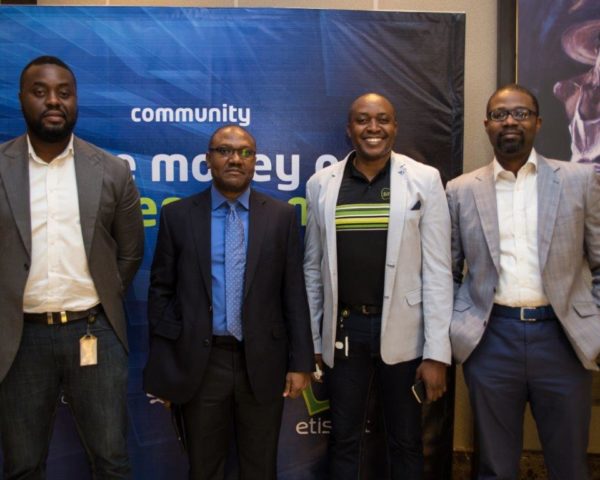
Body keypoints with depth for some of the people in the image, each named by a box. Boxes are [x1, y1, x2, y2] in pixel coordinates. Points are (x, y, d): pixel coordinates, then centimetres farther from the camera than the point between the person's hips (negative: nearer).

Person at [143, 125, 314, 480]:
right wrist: (163, 362, -1)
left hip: (262, 362, 0)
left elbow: (294, 293, 0)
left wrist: (301, 362, -3)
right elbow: (161, 291, 3)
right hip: (199, 363, 0)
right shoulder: (178, 215, 1)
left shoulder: (282, 215, 1)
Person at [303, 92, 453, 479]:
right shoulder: (321, 183, 2)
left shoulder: (424, 180, -5)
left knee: (406, 442, 16)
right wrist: (311, 341, 7)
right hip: (343, 330, 2)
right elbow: (314, 267, 7)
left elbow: (438, 270, -6)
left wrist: (437, 352, -9)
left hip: (403, 331, -1)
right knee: (344, 438, 16)